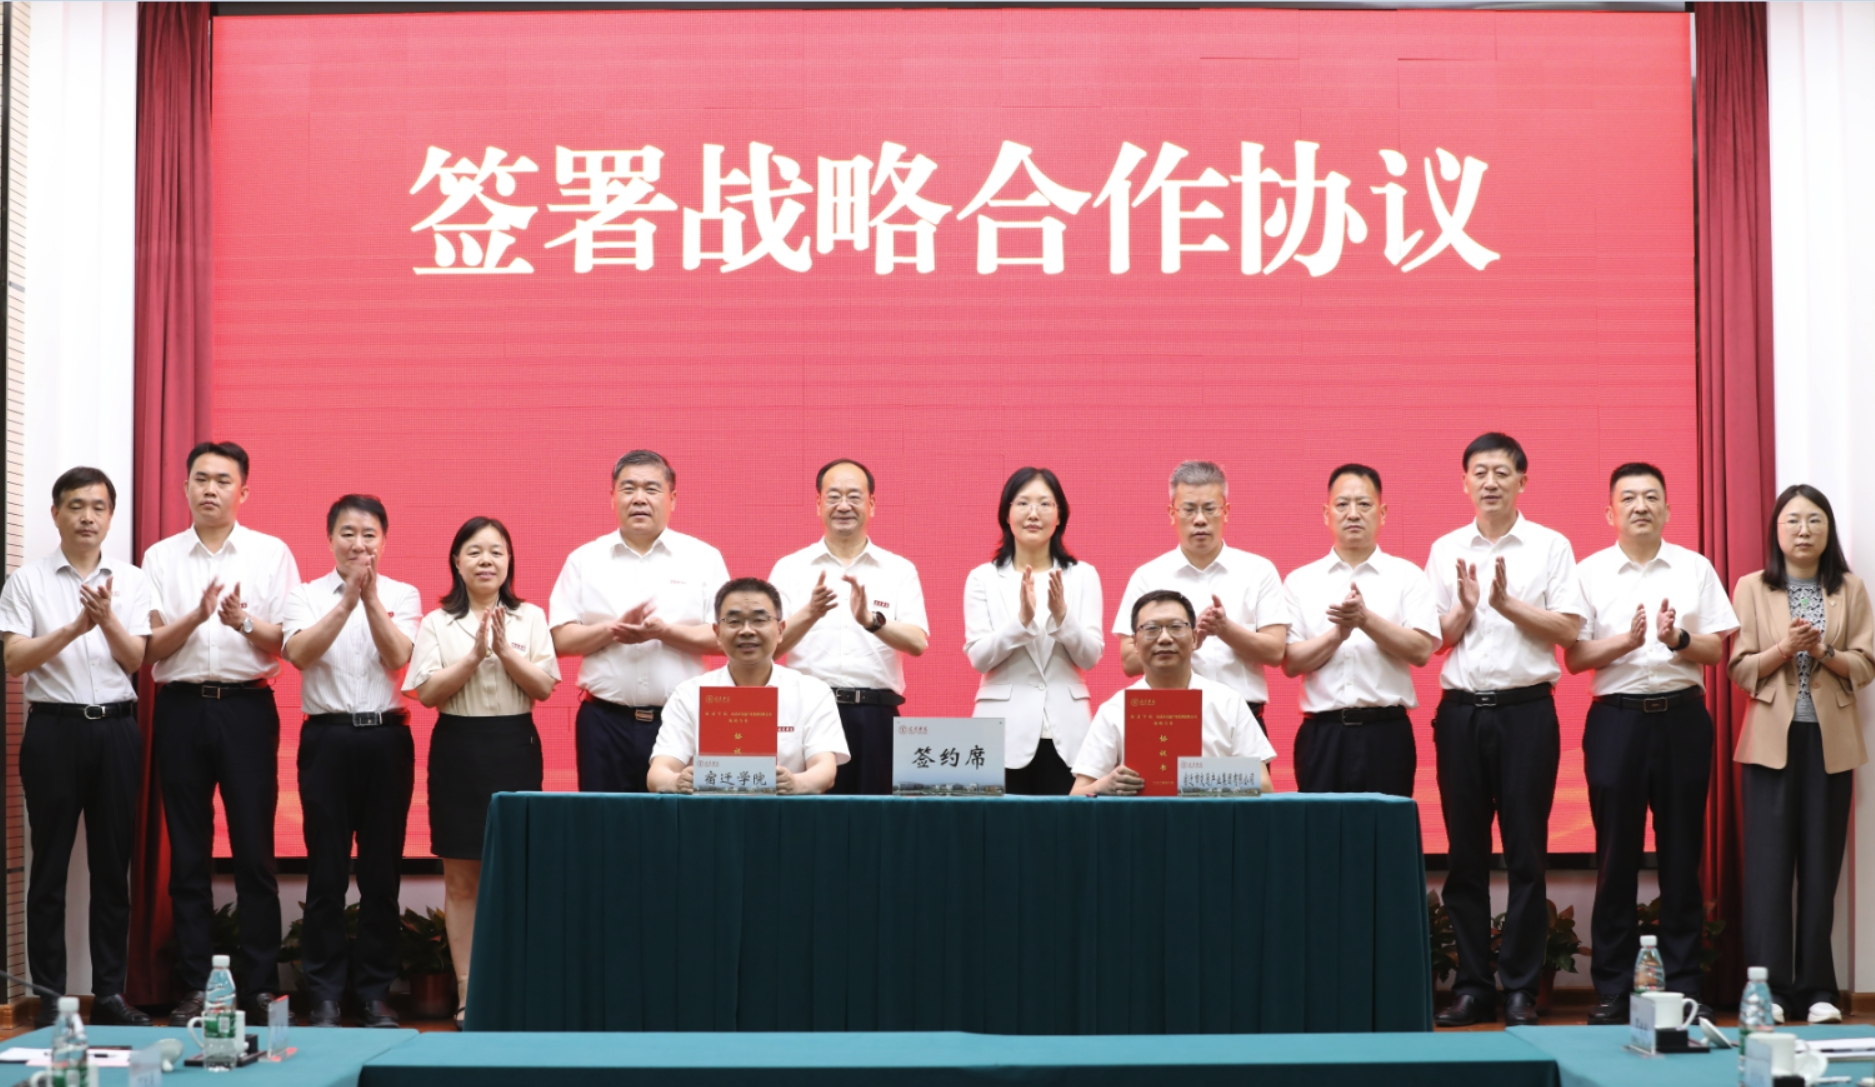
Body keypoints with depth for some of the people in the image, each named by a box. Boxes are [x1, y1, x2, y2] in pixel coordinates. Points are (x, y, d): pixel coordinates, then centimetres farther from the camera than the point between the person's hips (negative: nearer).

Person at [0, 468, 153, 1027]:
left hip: (116, 729, 2)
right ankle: (49, 997, 6)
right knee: (50, 865, 1)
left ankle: (110, 992, 11)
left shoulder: (131, 581, 9)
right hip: (54, 728, -2)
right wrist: (75, 628, -18)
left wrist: (107, 619, -19)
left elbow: (135, 659, -1)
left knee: (113, 864, 5)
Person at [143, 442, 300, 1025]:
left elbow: (287, 643, 2)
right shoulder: (160, 557, 9)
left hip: (247, 708, -1)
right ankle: (194, 987, 10)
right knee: (187, 852, 4)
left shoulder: (271, 554, 6)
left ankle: (260, 987, 3)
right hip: (181, 708, 1)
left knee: (254, 851, -3)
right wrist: (197, 616, -15)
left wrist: (245, 622, -17)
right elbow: (151, 647, 3)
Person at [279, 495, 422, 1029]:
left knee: (382, 870, 3)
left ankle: (376, 994, 11)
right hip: (327, 738, -1)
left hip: (386, 738, 1)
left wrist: (371, 596, -16)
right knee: (326, 870, -1)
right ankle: (324, 996, 7)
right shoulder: (307, 595, 6)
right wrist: (347, 599, -19)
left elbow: (398, 658, -9)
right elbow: (299, 653, -12)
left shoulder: (402, 595, 7)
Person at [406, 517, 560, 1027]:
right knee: (461, 880, 3)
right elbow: (428, 693, -5)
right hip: (458, 749, 0)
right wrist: (474, 655, -14)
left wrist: (505, 650, -14)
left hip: (514, 747, 0)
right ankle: (467, 994, 8)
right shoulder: (438, 623, 6)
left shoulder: (530, 618, 7)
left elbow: (544, 687, -2)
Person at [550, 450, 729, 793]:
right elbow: (561, 639, 4)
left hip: (681, 720, -1)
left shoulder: (703, 558, 6)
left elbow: (724, 637, 0)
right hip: (605, 722, 1)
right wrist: (615, 628, -13)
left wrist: (663, 631, -15)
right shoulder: (585, 560, 9)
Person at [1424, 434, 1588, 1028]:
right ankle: (1472, 986, 11)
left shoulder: (1550, 546, 4)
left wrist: (1507, 603, -13)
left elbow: (1569, 628, -4)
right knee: (1465, 852, 5)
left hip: (1526, 710, -3)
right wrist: (1465, 606, -9)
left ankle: (1521, 989, 4)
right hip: (1461, 710, 3)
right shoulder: (1446, 550, 12)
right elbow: (1432, 639, 9)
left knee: (1526, 851, -2)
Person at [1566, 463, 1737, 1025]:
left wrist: (1678, 639, -15)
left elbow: (1715, 650, 4)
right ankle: (1612, 988, 7)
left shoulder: (1695, 568, 8)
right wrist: (1627, 641, -17)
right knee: (1617, 853, 1)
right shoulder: (1590, 572, 4)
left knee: (1682, 851, 4)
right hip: (1616, 718, -1)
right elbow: (1575, 658, -1)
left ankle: (1684, 983, 12)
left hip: (1682, 715, 1)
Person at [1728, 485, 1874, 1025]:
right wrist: (1785, 648, -15)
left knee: (1821, 862, 2)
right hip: (1772, 740, -1)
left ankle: (1817, 988, 8)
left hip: (1830, 741, 1)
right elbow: (1740, 669, 1)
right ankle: (1769, 988, -3)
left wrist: (1824, 652, -15)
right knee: (1768, 863, -5)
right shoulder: (1752, 588, 5)